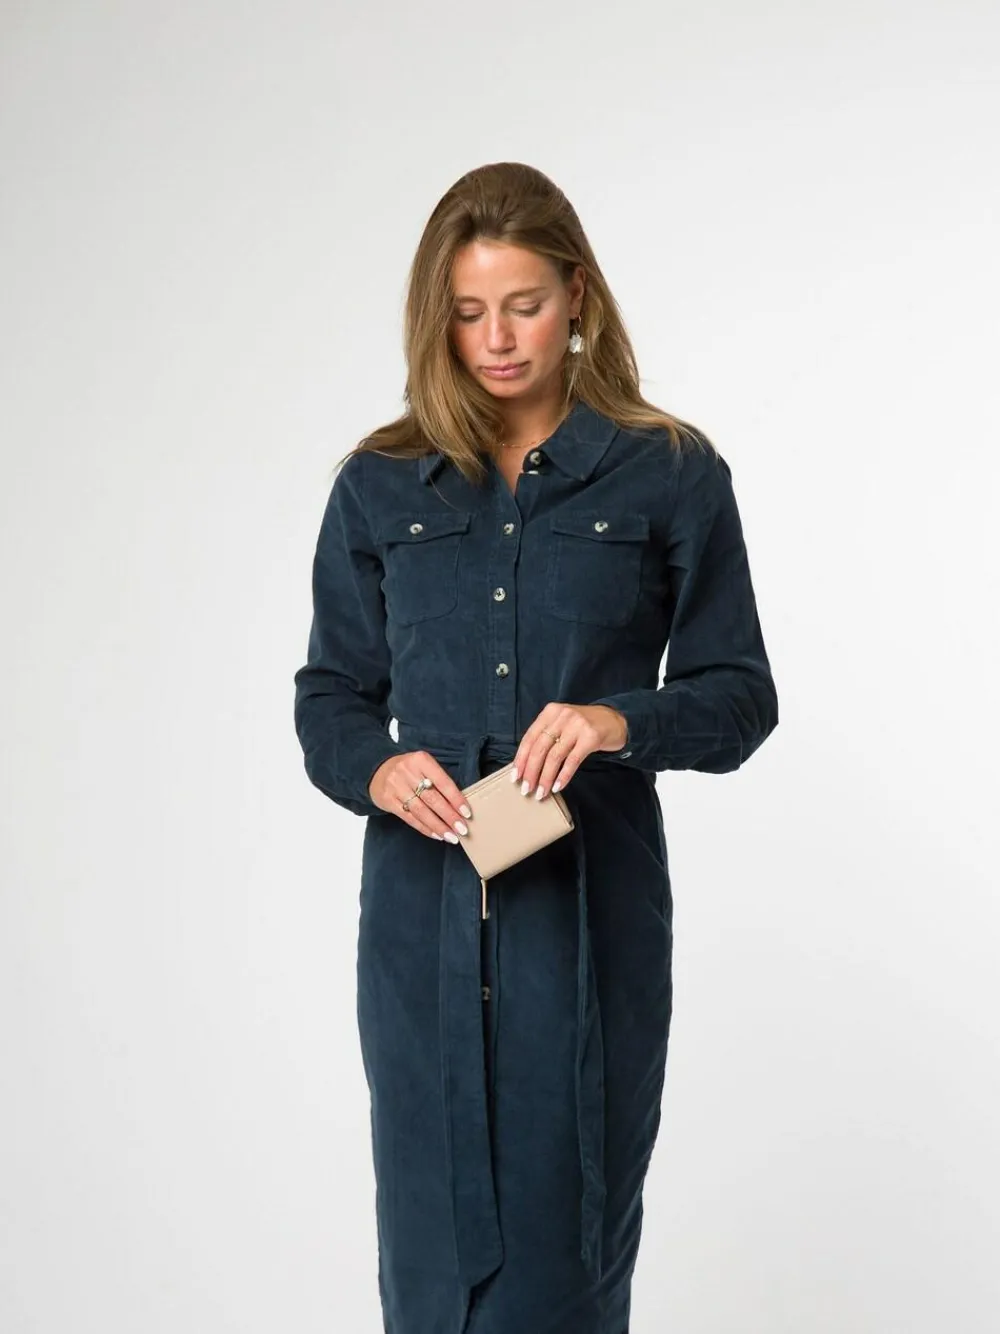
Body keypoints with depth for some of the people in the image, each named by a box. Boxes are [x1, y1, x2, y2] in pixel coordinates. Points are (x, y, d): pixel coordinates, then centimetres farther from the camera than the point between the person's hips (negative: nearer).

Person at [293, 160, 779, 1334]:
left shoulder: (670, 477, 1)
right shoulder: (379, 486, 6)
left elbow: (740, 696, 1)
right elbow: (330, 695, 10)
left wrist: (623, 721, -19)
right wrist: (378, 771, -12)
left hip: (590, 903, -2)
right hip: (425, 903, 2)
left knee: (566, 1229, 4)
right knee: (431, 1226, 9)